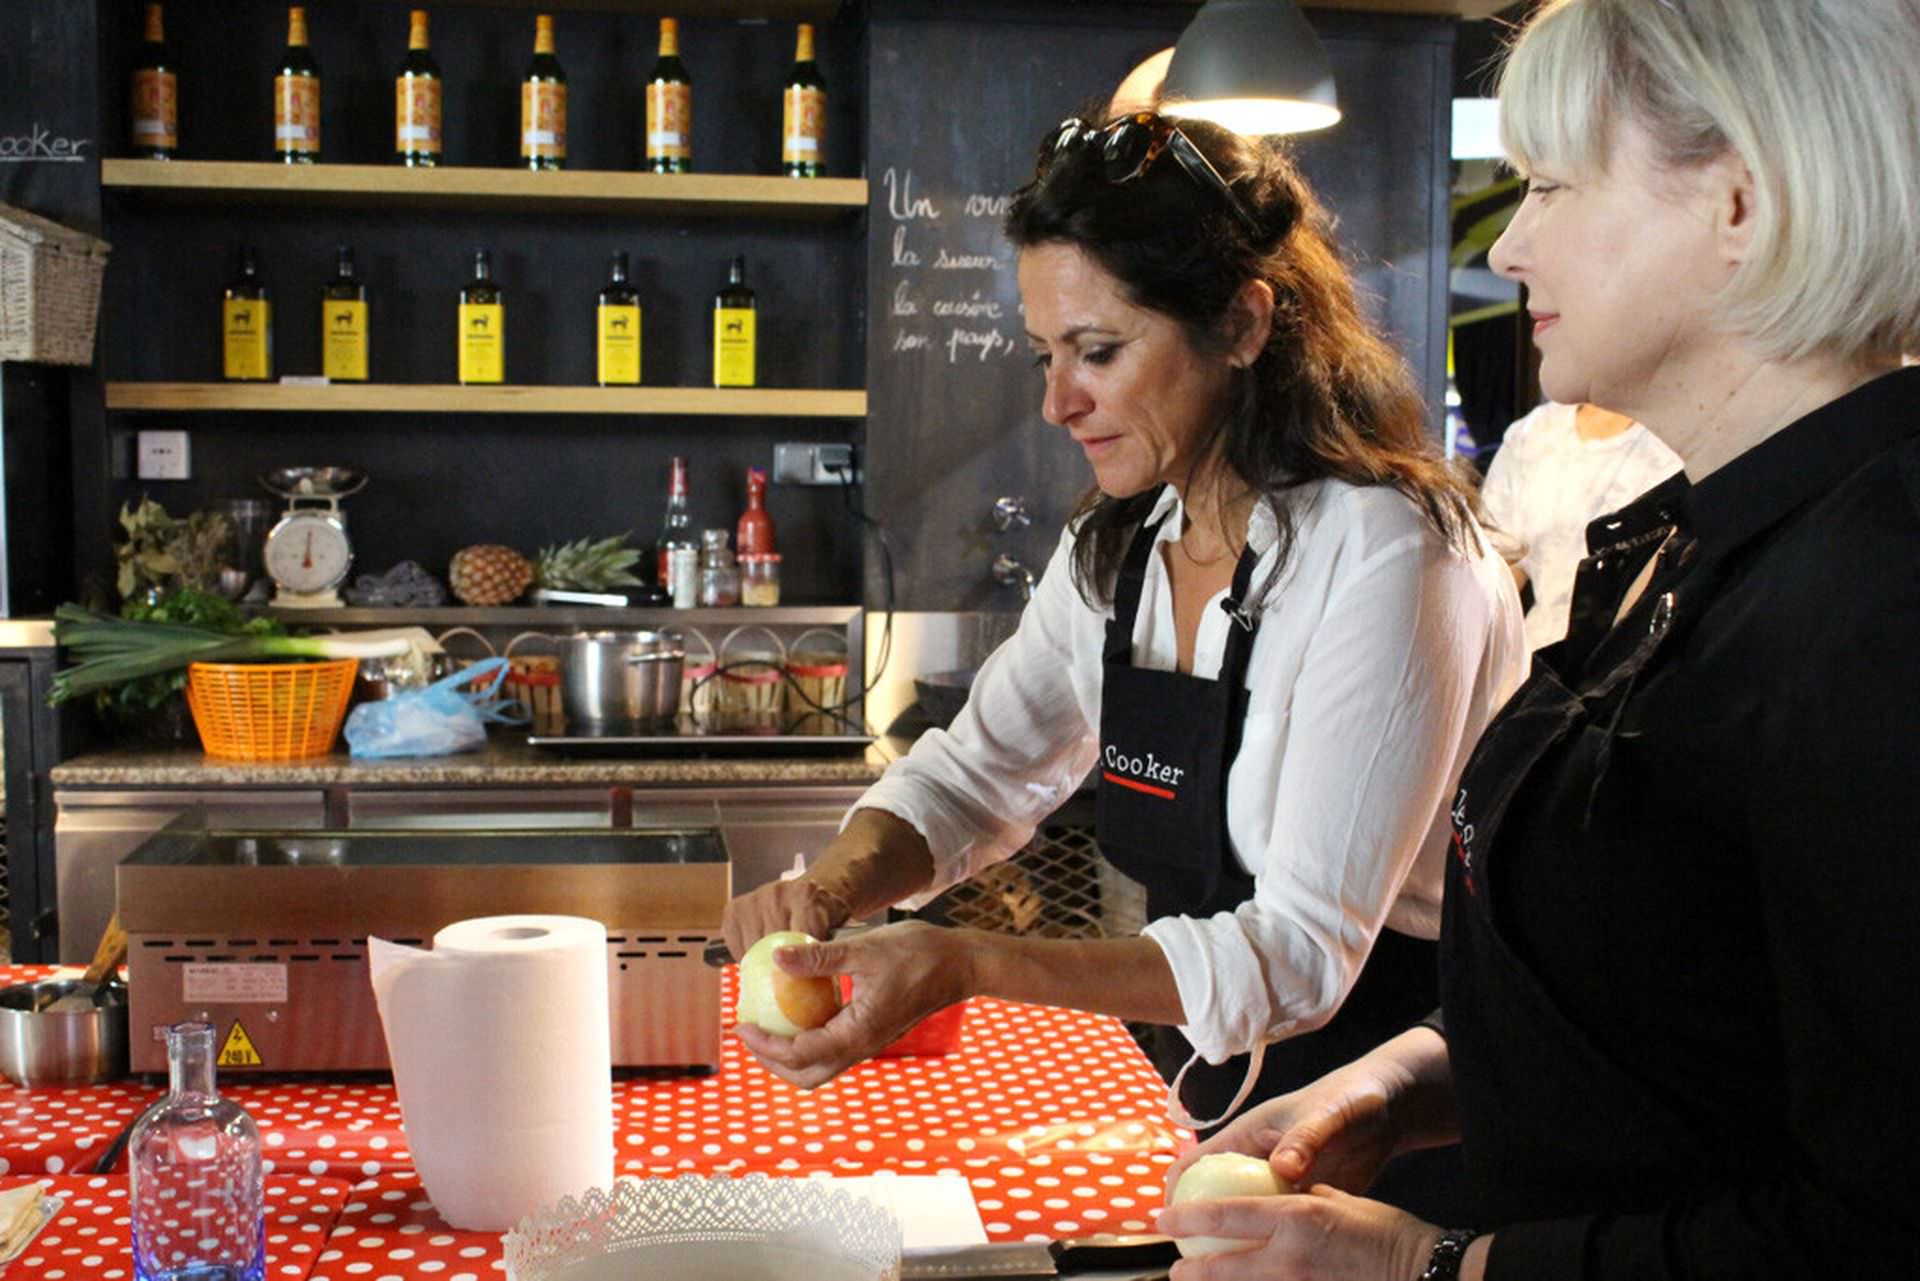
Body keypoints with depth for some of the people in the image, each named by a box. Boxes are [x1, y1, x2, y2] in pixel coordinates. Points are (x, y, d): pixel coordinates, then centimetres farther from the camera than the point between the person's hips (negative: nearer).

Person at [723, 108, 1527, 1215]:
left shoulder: (1381, 553, -21)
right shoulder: (1117, 549, 3)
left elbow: (1303, 952, -25)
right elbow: (980, 770, 10)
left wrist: (966, 966, -33)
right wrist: (832, 887, -12)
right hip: (1216, 1103, 6)